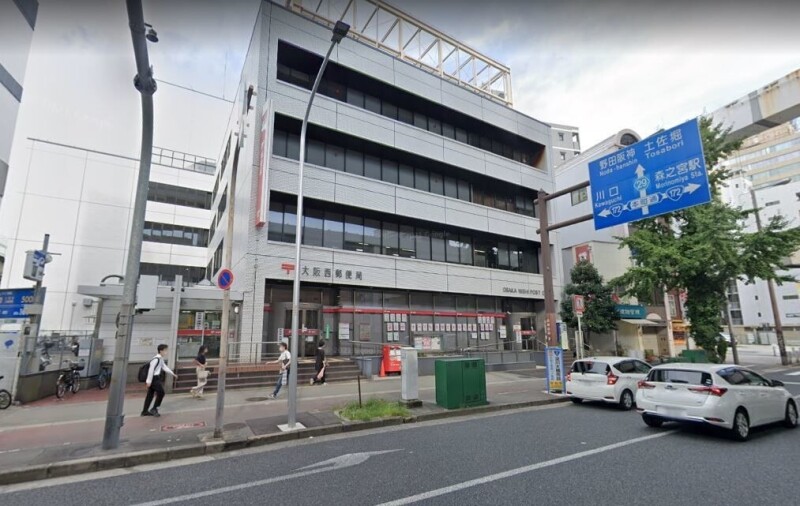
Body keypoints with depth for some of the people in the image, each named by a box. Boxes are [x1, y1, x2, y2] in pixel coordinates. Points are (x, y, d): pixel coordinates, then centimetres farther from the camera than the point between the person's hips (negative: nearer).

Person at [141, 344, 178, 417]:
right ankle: (154, 409, 3)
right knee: (161, 393, -4)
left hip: (156, 378, 10)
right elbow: (151, 370, -20)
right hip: (154, 378, -10)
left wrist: (173, 374, 25)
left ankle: (145, 411, 18)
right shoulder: (156, 359, -17)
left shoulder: (160, 359, 14)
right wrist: (149, 381, -21)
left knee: (150, 394, 12)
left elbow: (165, 367, 22)